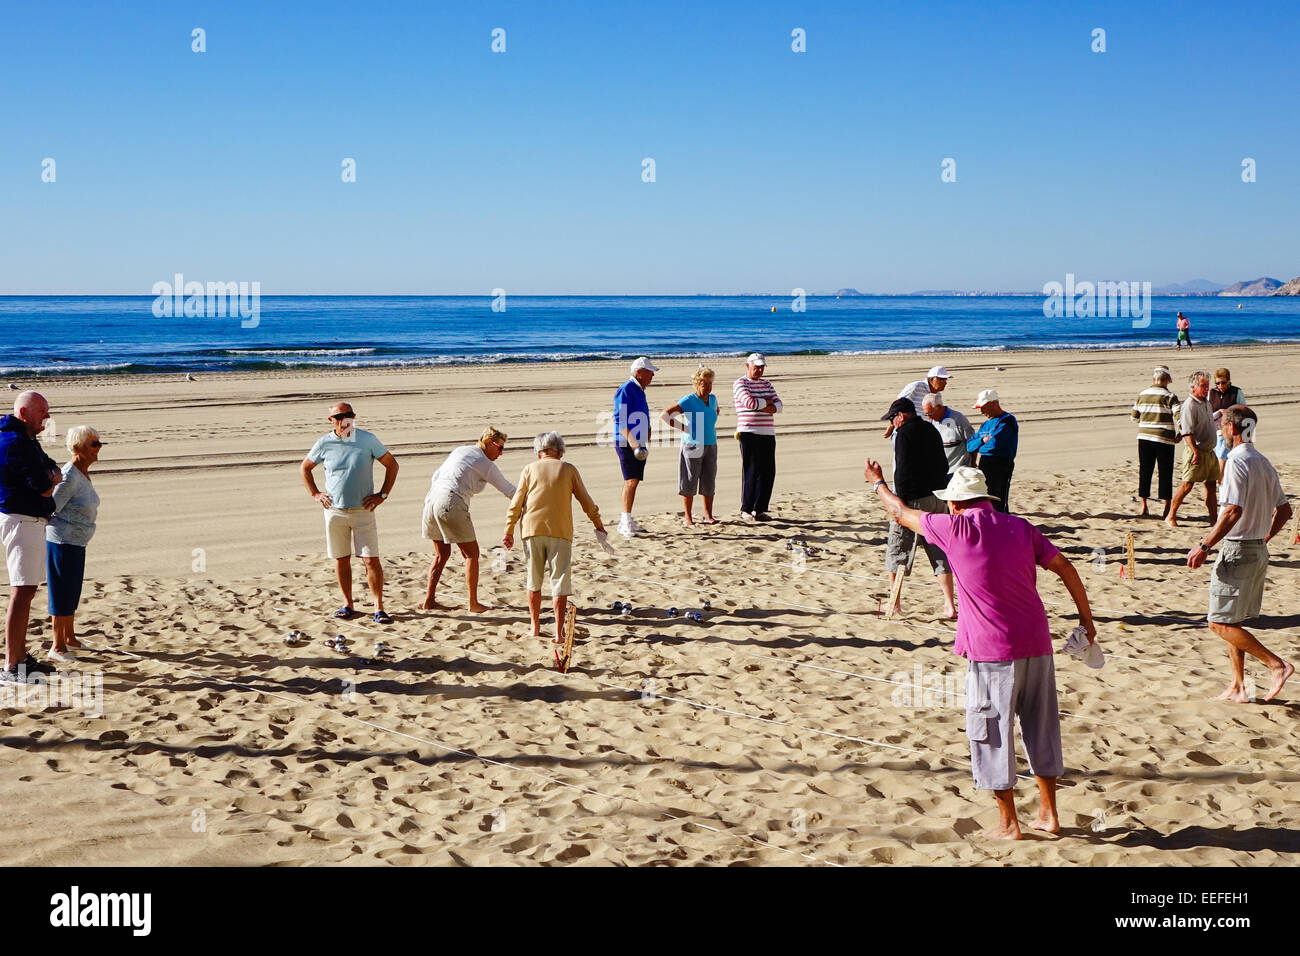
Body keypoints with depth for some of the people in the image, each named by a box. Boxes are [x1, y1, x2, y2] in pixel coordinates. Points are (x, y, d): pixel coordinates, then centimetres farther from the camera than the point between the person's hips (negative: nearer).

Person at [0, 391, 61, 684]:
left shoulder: (26, 440, 15)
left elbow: (53, 471, 16)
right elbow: (45, 488, -19)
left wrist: (49, 475, -7)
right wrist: (52, 477, 3)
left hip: (31, 521, 11)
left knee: (27, 592, 17)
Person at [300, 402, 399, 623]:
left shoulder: (367, 439, -5)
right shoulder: (325, 443, -1)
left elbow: (392, 464, 5)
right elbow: (305, 468, 16)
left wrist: (382, 495, 0)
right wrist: (315, 494, 6)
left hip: (362, 511, -2)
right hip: (334, 511, 2)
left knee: (371, 560, -6)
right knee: (341, 559, 8)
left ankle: (379, 608, -1)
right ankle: (347, 604, 21)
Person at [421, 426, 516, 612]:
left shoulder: (460, 450, 21)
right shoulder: (486, 465, 1)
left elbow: (436, 477, 24)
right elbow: (509, 490, 4)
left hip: (431, 500, 7)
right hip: (452, 506, -7)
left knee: (442, 555, 19)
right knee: (471, 554, 7)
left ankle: (429, 600, 18)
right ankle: (473, 603, 9)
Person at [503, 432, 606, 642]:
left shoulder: (529, 469, 9)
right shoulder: (569, 469, 7)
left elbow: (516, 503, 5)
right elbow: (586, 502, 9)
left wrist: (509, 532, 10)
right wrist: (599, 527, 20)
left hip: (532, 530, 2)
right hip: (560, 531, -1)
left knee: (534, 581, 14)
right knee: (560, 582, 1)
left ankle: (535, 628, 20)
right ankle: (559, 633, -3)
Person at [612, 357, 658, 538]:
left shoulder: (640, 391, 19)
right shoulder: (626, 390, -11)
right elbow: (619, 419, -18)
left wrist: (647, 441, 24)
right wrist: (631, 441, -26)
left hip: (639, 445, 9)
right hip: (627, 443, -9)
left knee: (633, 481, 11)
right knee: (631, 481, -13)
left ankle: (626, 521, 17)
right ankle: (625, 523, -13)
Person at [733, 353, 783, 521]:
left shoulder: (766, 384, 18)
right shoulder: (740, 384, -2)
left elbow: (778, 405, 8)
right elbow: (750, 402, -19)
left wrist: (761, 407, -12)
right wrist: (767, 402, -2)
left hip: (768, 433, 6)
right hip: (749, 433, -6)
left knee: (768, 471, 3)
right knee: (750, 471, -7)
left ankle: (760, 509, 9)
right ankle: (746, 510, -1)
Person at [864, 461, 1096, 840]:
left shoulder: (955, 528, -6)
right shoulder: (1020, 527, 7)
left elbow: (901, 513, 8)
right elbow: (1065, 568, 7)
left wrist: (878, 483, 26)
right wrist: (1085, 618, 15)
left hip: (992, 652, -5)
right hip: (1036, 644, 6)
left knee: (992, 735, 5)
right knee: (1041, 729, 15)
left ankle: (1008, 823, 10)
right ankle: (1048, 814, 23)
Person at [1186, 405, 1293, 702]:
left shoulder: (1237, 463, -16)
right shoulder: (1264, 463, 11)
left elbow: (1233, 512, -25)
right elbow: (1284, 510, 16)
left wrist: (1204, 546, -21)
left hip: (1237, 550, -9)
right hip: (1259, 552, 9)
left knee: (1221, 623, -4)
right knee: (1231, 622, 14)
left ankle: (1277, 664, -7)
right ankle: (1237, 687, 15)